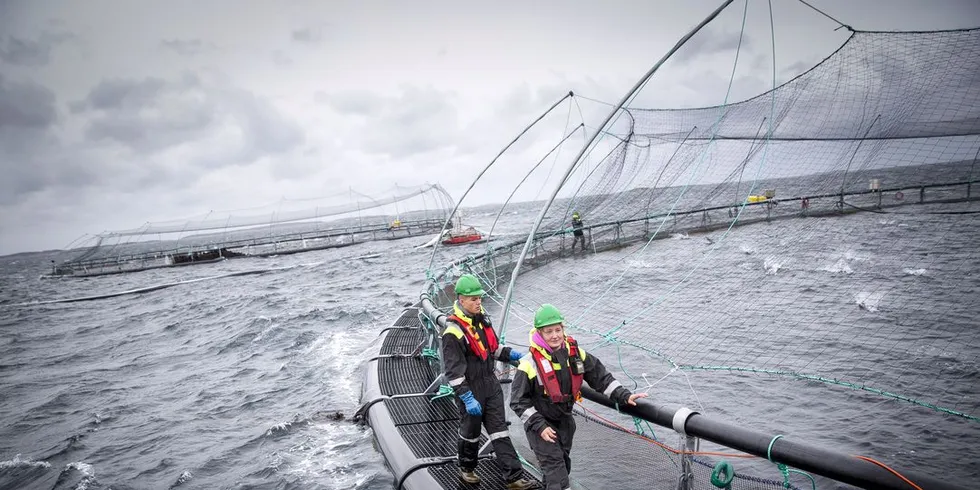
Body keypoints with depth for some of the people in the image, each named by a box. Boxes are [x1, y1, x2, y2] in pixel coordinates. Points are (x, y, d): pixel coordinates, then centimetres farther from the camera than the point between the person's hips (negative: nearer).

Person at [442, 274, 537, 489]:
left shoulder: (481, 318, 3)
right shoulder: (453, 332, -22)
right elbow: (454, 371, -22)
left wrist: (509, 354, 2)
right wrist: (467, 398, -24)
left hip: (490, 383, 6)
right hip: (471, 388, -6)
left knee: (500, 431, 7)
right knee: (470, 431, 13)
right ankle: (466, 469, 38)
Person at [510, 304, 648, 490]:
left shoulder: (575, 353, -10)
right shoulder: (530, 363, -24)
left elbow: (600, 376, -1)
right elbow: (518, 401, -17)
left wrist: (624, 396, -9)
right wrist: (539, 426, -21)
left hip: (565, 420, 6)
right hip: (539, 423, -6)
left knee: (563, 463, 20)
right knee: (554, 466, -12)